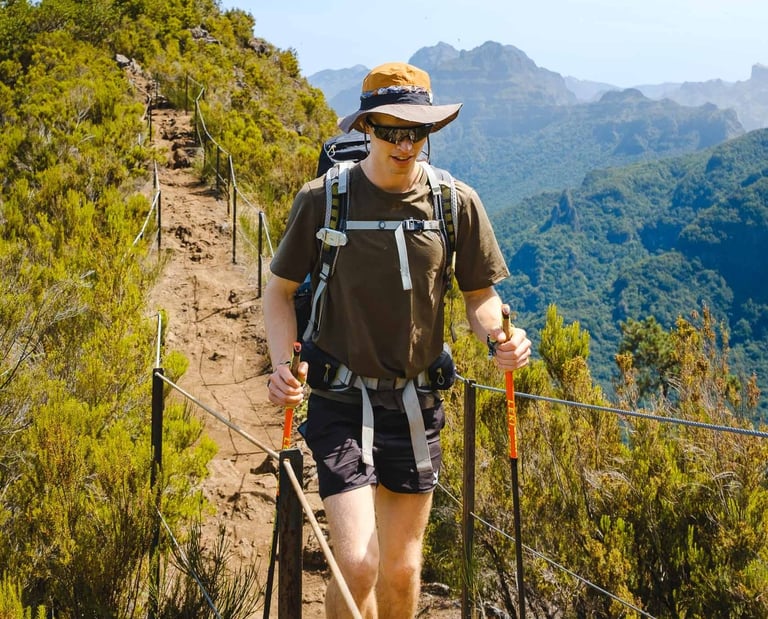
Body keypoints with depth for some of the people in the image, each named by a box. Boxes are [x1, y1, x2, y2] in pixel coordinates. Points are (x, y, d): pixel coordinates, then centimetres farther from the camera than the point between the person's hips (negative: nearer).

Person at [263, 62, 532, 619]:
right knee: (356, 564, -13)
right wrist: (284, 364, -15)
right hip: (342, 400, -2)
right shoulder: (323, 200, -7)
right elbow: (280, 290, 1)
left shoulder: (457, 203, -2)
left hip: (415, 402, 3)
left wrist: (499, 334, -15)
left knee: (402, 567, 13)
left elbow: (480, 295, 8)